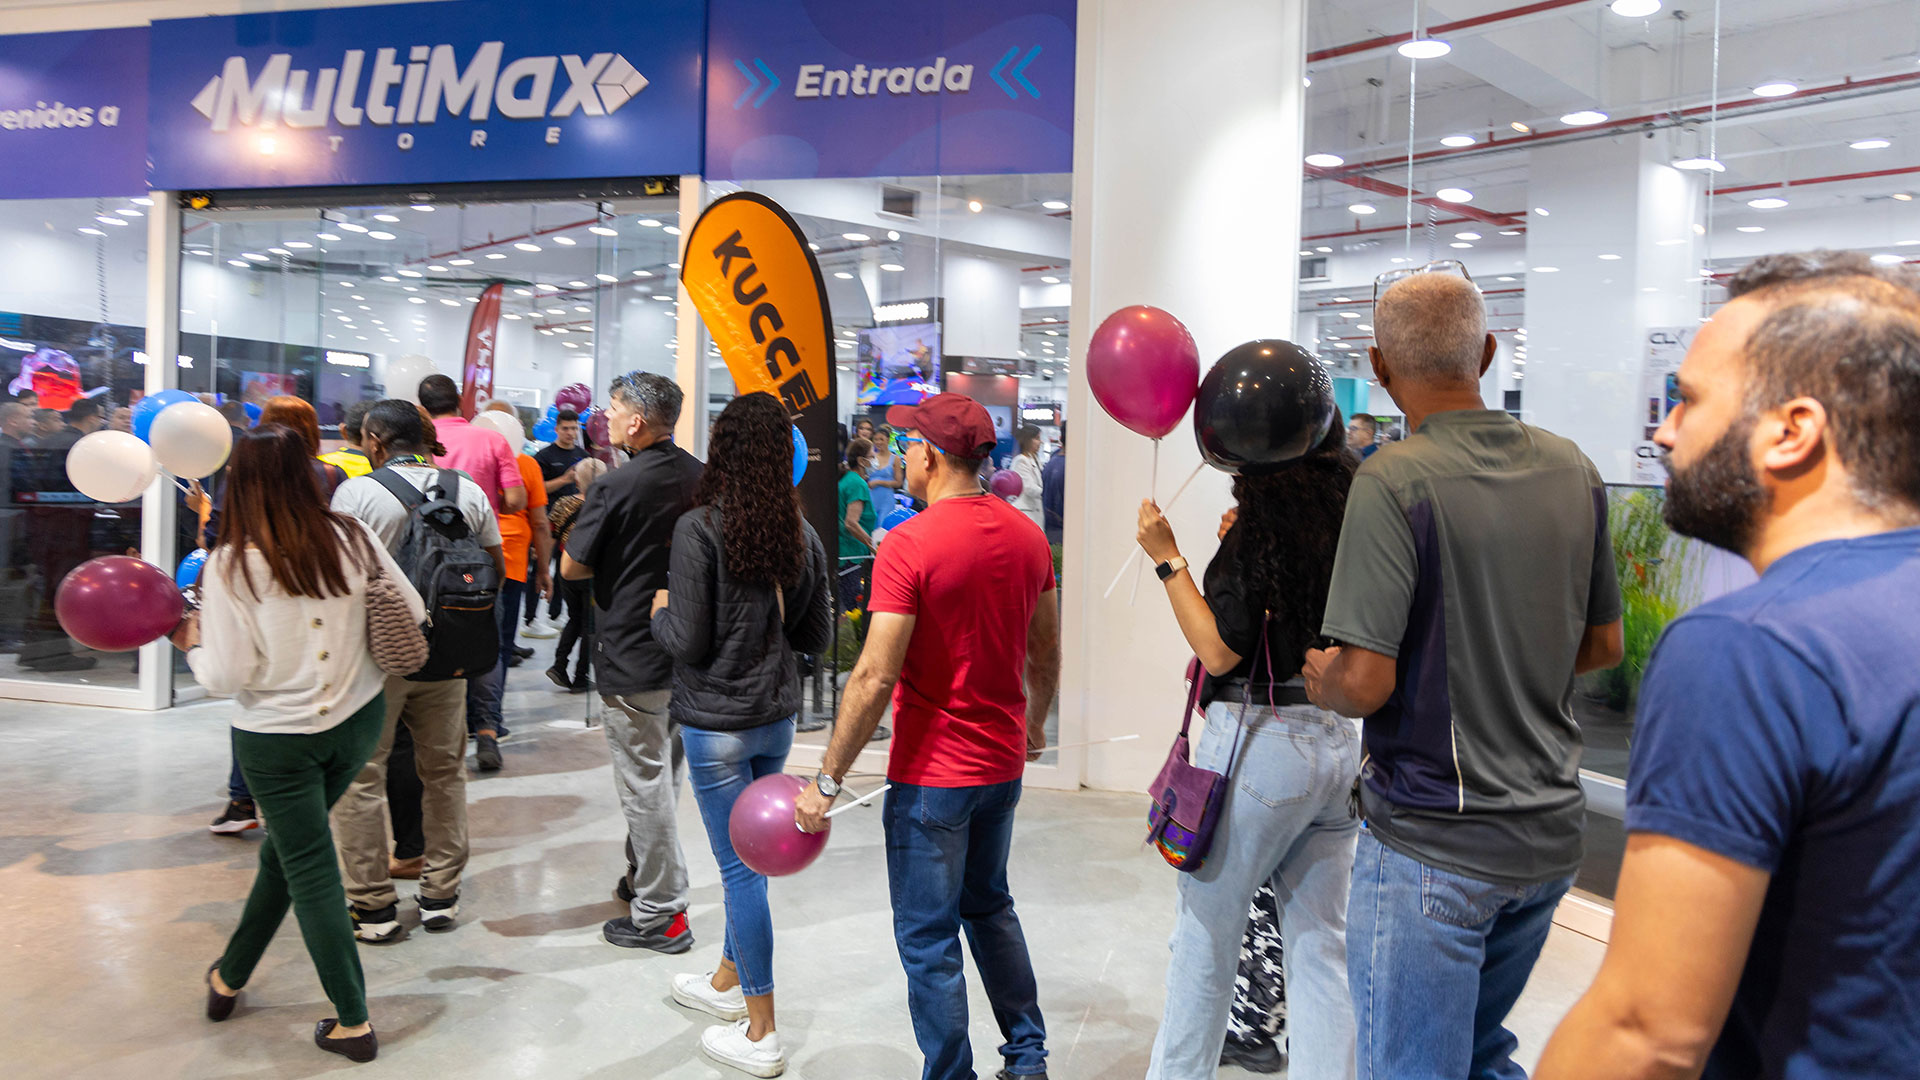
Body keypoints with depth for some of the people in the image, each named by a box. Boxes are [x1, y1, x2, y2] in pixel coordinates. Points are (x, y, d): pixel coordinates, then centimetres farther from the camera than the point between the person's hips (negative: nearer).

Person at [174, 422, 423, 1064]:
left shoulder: (230, 565, -16)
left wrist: (192, 644, 5)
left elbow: (227, 677, -15)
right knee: (287, 847, 23)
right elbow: (414, 615, 0)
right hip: (357, 718, 4)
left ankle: (352, 1021, 14)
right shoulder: (351, 539, -7)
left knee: (309, 867, 7)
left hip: (278, 736, -4)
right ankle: (230, 975, 41)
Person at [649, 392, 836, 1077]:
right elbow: (818, 636, 7)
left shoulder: (699, 527, -16)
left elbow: (687, 640, -16)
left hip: (717, 722, -6)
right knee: (748, 855, 21)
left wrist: (661, 612, 4)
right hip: (778, 715, 6)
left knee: (741, 866, 2)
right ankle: (728, 982, 40)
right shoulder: (802, 532, 0)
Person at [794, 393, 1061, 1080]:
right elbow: (1046, 653, 11)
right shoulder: (1027, 535, 1)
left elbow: (876, 678, -22)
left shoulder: (908, 545, -19)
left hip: (932, 773, -7)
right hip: (1004, 762, 7)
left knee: (929, 940, 7)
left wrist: (827, 781, -14)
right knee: (989, 906, 25)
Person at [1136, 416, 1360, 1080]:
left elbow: (1220, 650, -14)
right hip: (1339, 745, 7)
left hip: (1260, 743, -7)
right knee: (1320, 945, 13)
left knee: (1205, 934, 9)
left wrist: (1168, 558, -9)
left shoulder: (1258, 530, -13)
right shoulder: (1347, 521, 7)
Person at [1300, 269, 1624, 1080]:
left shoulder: (1395, 479, -19)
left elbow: (1364, 682, -23)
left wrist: (1319, 677, -2)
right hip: (1549, 831, 7)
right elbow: (1602, 645, 13)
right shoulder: (1573, 469, 3)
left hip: (1434, 841, -7)